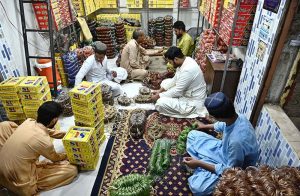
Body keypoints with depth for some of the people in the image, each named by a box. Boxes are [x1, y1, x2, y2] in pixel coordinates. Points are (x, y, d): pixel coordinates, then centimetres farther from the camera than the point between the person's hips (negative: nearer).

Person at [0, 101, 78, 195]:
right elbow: (56, 158, -1)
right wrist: (67, 155, 20)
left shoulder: (28, 122, -7)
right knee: (72, 170, -8)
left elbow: (48, 131, 16)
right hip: (20, 185, -7)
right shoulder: (44, 141, -25)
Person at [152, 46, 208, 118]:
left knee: (161, 103, -20)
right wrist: (160, 90, 5)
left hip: (192, 102, -10)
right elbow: (175, 80, 10)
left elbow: (177, 92, -25)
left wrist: (159, 96, -13)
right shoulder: (185, 61, -2)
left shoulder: (188, 70, -32)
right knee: (165, 82, 13)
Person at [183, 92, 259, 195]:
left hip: (232, 168, -7)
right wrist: (205, 126, 24)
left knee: (197, 187, -27)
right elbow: (222, 125, 9)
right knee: (193, 134, 6)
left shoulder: (237, 141, -42)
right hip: (224, 150, 8)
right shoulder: (237, 117, -17)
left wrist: (199, 163, -24)